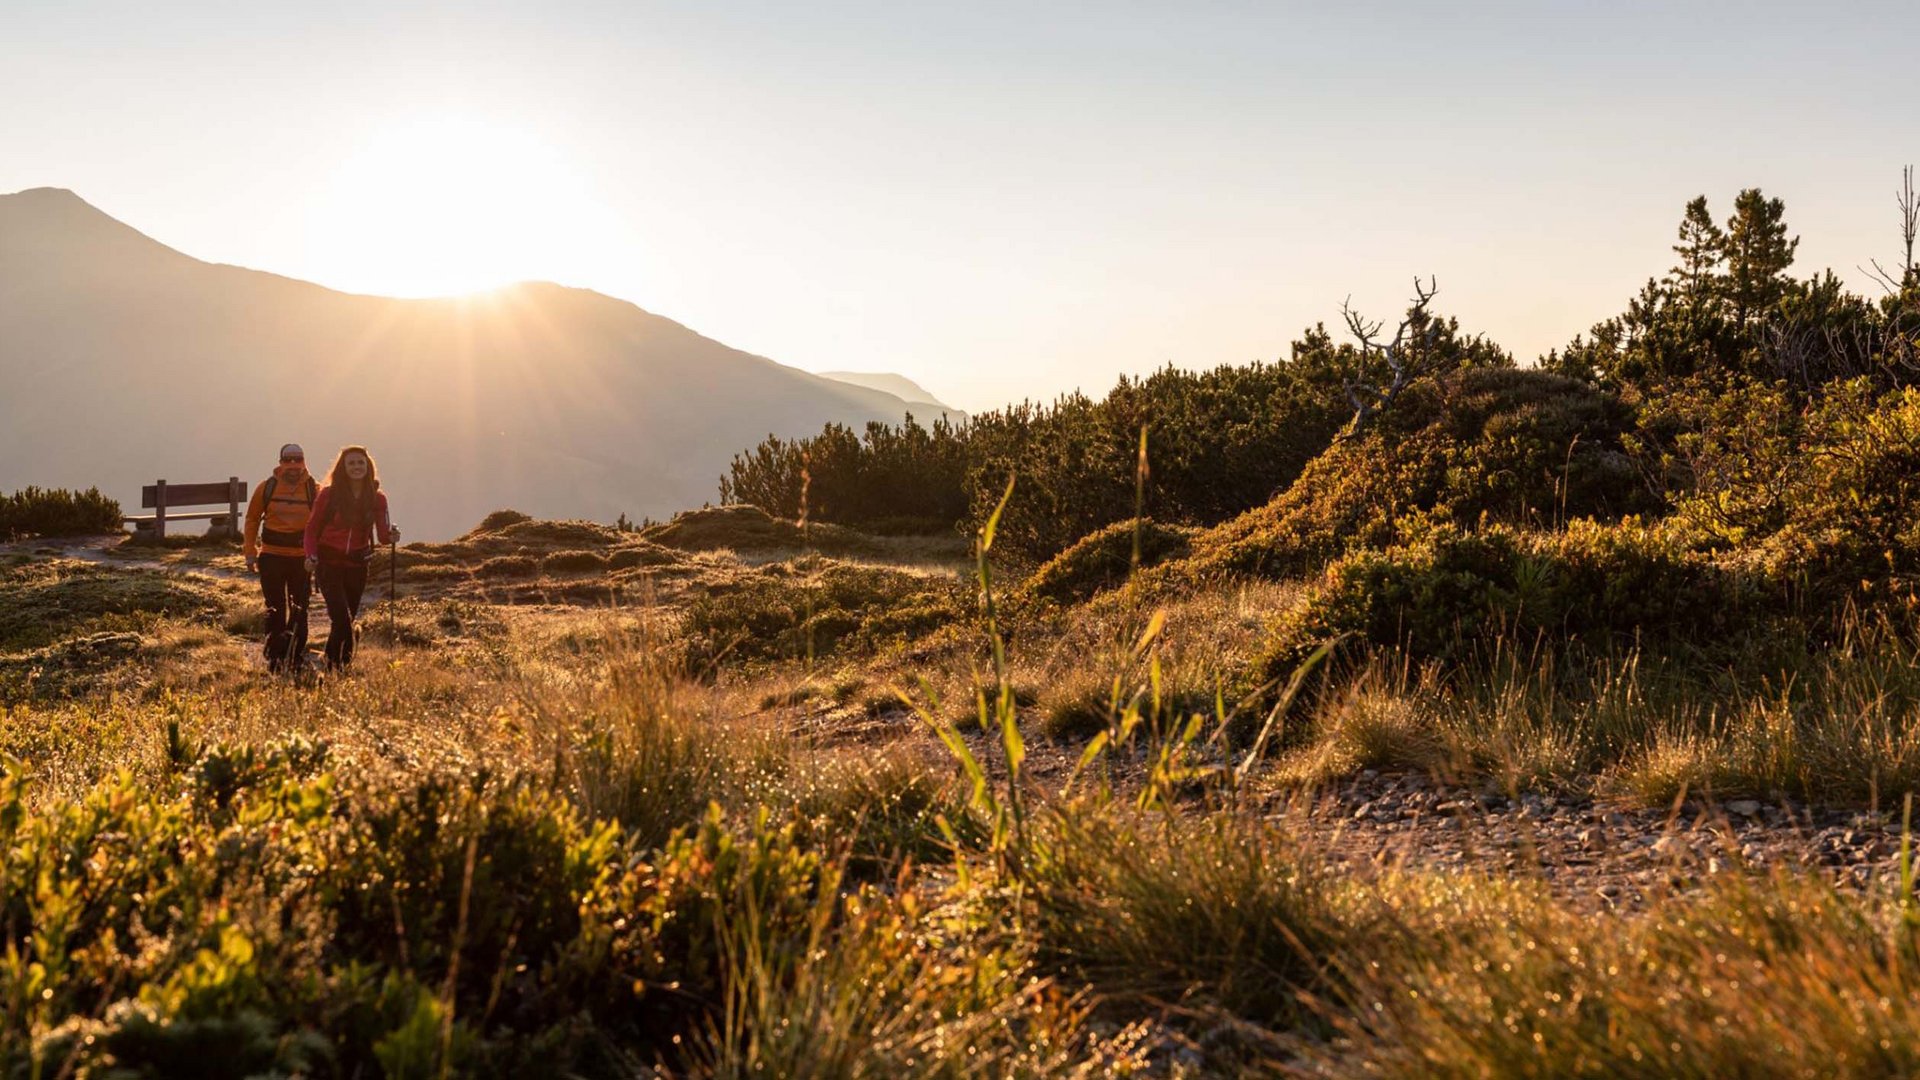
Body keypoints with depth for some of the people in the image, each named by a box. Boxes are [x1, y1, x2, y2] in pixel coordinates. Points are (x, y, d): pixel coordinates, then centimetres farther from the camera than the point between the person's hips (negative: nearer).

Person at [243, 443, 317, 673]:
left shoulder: (313, 489, 0)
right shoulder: (267, 487, 1)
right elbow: (252, 519, 9)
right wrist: (250, 553, 4)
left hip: (301, 557, 0)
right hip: (272, 556, 0)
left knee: (299, 610, 7)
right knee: (275, 610, 2)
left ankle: (297, 657, 17)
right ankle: (275, 657, 9)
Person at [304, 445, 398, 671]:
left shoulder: (376, 498, 1)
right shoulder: (329, 494, -6)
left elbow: (382, 534, -4)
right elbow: (312, 527, -1)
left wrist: (391, 536, -27)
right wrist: (311, 555, -16)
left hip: (357, 565, 3)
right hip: (329, 563, -3)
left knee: (346, 621, 10)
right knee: (342, 620, -16)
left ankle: (334, 668, 23)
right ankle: (337, 668, -6)